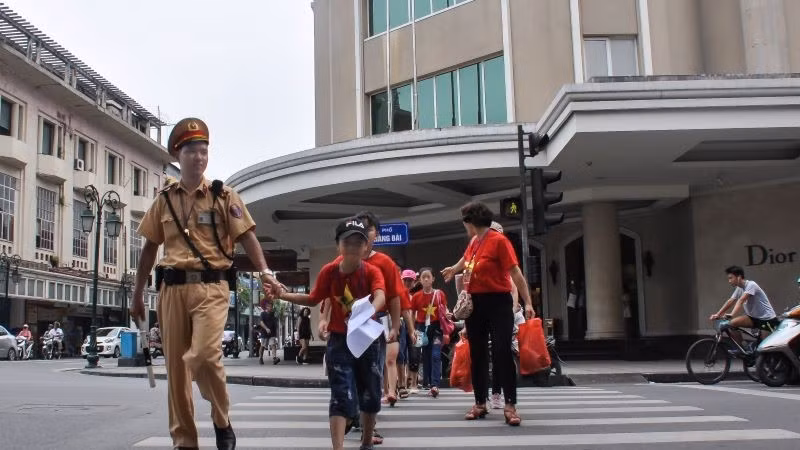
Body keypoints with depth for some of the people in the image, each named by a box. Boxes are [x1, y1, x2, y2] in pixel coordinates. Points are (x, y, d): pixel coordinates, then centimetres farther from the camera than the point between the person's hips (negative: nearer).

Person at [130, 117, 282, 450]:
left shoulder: (224, 196, 4)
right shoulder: (164, 200, 12)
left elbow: (246, 236, -4)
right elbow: (150, 248, 17)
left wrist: (264, 272, -20)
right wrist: (137, 294, 17)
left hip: (211, 286, -3)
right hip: (172, 288, 4)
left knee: (204, 354, -22)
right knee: (176, 366, 5)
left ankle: (222, 422, 3)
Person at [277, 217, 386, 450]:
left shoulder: (372, 271, -15)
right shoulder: (329, 271, -8)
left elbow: (380, 296, -35)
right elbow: (313, 300, 7)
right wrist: (284, 295, -6)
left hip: (370, 339, 0)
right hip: (340, 340, 0)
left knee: (370, 395, 13)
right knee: (341, 396, -8)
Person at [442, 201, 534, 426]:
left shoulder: (498, 240, -13)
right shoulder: (473, 242, 9)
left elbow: (515, 272, -15)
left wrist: (528, 303, -18)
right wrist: (454, 270, 49)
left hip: (497, 303, -7)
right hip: (475, 304, 7)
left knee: (502, 353, -8)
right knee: (477, 355, 11)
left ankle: (510, 405, -4)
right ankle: (480, 403, 20)